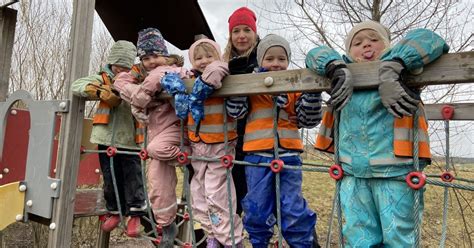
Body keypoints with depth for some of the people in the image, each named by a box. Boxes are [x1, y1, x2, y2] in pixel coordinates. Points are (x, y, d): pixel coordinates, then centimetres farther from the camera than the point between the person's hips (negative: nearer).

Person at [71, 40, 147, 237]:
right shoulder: (102, 79, 5)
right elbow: (77, 86, -6)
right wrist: (100, 92, -22)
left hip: (129, 139, -1)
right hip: (107, 138, 2)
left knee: (132, 177, 3)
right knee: (110, 177, 13)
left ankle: (135, 214, 18)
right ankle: (115, 212, 30)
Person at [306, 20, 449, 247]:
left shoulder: (396, 64, 6)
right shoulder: (347, 70, 16)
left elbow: (428, 39, -6)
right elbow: (317, 54, 10)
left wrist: (391, 70, -20)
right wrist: (337, 69, -10)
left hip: (395, 171, -3)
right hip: (353, 172, 3)